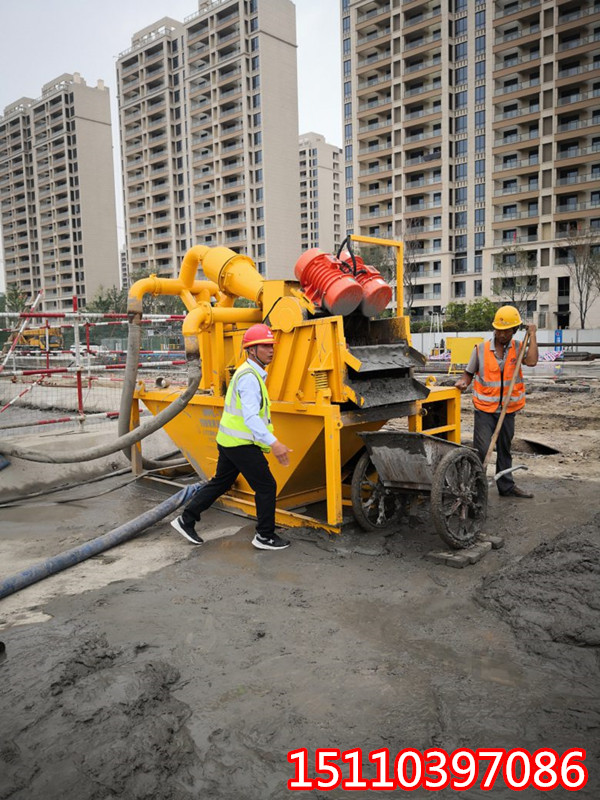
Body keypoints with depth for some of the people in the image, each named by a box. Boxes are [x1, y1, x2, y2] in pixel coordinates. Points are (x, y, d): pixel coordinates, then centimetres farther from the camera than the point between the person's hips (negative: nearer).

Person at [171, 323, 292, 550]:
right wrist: (273, 443, -38)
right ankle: (265, 537, 11)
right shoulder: (249, 377, -19)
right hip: (241, 444, -10)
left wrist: (266, 441, 26)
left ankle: (186, 520, 27)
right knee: (266, 486, -1)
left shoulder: (250, 373, 14)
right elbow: (251, 417, -30)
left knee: (220, 483, 19)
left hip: (230, 441, 10)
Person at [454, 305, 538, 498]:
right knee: (481, 449, -11)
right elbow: (469, 372, 7)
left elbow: (531, 361, -19)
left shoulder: (517, 348, 1)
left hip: (508, 410, 3)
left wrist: (532, 335, -11)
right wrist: (463, 382, -14)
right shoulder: (481, 349, -2)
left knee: (505, 450, 17)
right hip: (485, 409, -3)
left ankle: (506, 486, 30)